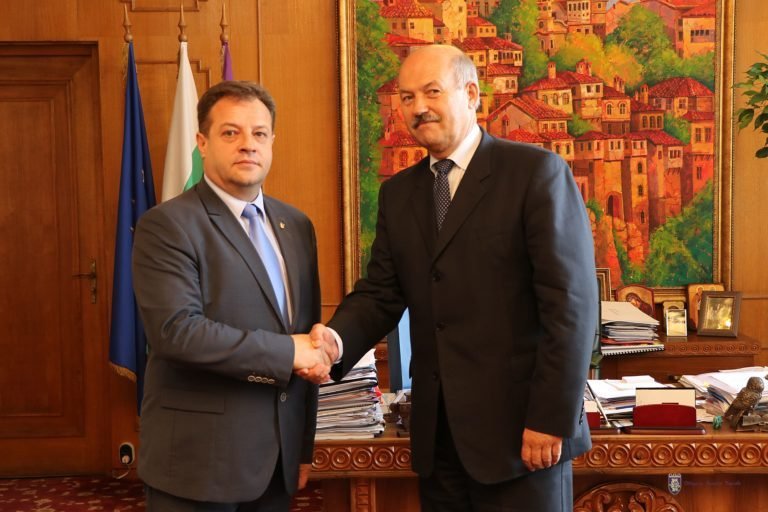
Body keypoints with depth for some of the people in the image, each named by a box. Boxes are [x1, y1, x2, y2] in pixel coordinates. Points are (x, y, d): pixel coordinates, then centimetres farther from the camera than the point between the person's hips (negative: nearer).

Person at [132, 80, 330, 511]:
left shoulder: (296, 225, 9)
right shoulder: (168, 225, -11)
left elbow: (307, 332, 12)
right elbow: (177, 329, -23)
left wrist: (305, 444, 12)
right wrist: (286, 352, -18)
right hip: (200, 461, -6)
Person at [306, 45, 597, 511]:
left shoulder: (537, 171, -7)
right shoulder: (398, 193, 11)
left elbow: (570, 302, -12)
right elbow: (381, 294, 8)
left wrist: (551, 420, -15)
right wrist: (338, 339, -13)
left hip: (520, 428, -5)